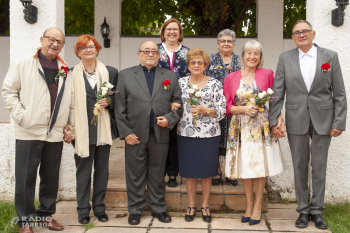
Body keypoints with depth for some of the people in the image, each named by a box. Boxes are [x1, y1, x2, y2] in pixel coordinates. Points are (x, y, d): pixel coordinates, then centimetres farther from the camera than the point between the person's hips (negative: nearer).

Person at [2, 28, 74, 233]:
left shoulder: (65, 71, 12)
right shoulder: (23, 65, 2)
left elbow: (71, 101, 13)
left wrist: (71, 125, 9)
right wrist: (21, 115, -10)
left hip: (55, 134, 4)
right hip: (29, 133, -3)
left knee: (51, 177, 12)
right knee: (26, 178, 3)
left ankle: (46, 214, 27)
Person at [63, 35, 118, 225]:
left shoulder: (110, 72, 5)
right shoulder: (71, 74, -1)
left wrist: (109, 103, -9)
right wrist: (67, 128, -5)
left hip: (104, 129, 2)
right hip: (82, 130, -2)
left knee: (102, 169, 11)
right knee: (83, 170, 7)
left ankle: (99, 207, 25)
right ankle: (83, 209, 21)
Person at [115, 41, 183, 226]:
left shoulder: (170, 76, 9)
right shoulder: (126, 75, 4)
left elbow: (179, 104, 8)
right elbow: (120, 108, 0)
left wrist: (169, 119, -10)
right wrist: (125, 132, -7)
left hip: (160, 135, 1)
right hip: (135, 135, -1)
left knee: (158, 174, 12)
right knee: (135, 175, 9)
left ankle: (158, 208, 28)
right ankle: (135, 210, 24)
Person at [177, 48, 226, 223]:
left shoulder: (215, 84, 0)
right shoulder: (181, 83, 6)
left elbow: (222, 110, -3)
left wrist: (205, 110, -17)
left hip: (209, 134, -1)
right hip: (186, 134, 2)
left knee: (207, 172, 8)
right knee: (189, 171, 9)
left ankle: (205, 206, 25)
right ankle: (191, 205, 25)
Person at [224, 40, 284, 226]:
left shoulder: (267, 74, 3)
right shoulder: (231, 78, 5)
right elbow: (227, 106, 4)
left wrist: (279, 120, -8)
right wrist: (244, 109, -11)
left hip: (262, 127, -1)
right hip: (241, 128, 1)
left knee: (260, 165, 1)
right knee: (244, 166, 6)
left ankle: (257, 206, 15)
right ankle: (249, 205, 22)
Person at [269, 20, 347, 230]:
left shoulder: (330, 56, 1)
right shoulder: (285, 58, 3)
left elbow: (340, 93, 1)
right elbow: (278, 92, 1)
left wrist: (339, 122, -6)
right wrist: (273, 121, -5)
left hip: (323, 119, 0)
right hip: (296, 119, 1)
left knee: (319, 166, 7)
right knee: (300, 166, 8)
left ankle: (317, 210, 22)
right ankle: (304, 210, 21)